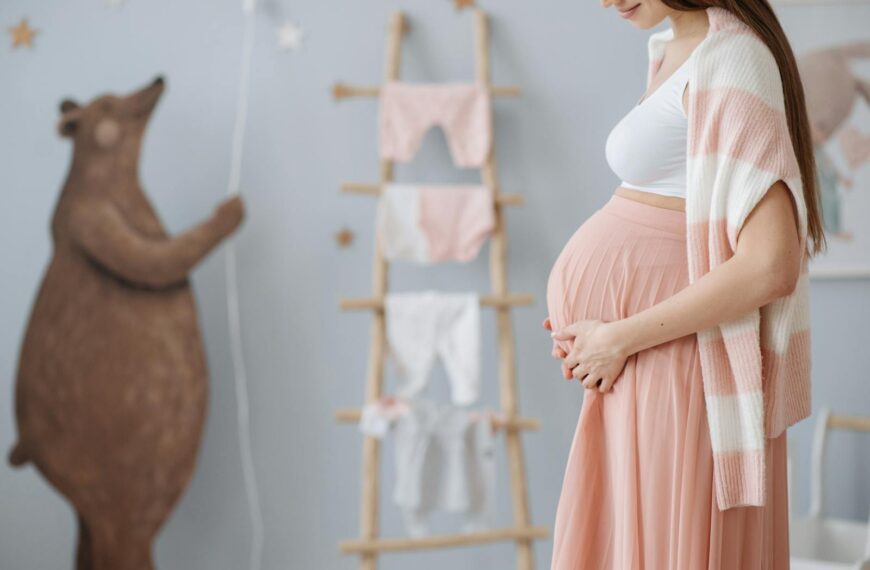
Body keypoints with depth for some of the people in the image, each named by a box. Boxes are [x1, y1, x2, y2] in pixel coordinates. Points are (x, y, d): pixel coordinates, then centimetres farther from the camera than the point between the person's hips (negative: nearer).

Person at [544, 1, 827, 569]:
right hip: (637, 381, 9)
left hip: (674, 372, -9)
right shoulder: (675, 49, 11)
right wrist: (594, 327, 8)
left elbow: (770, 265, -25)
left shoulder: (731, 58, -17)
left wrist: (620, 338, -16)